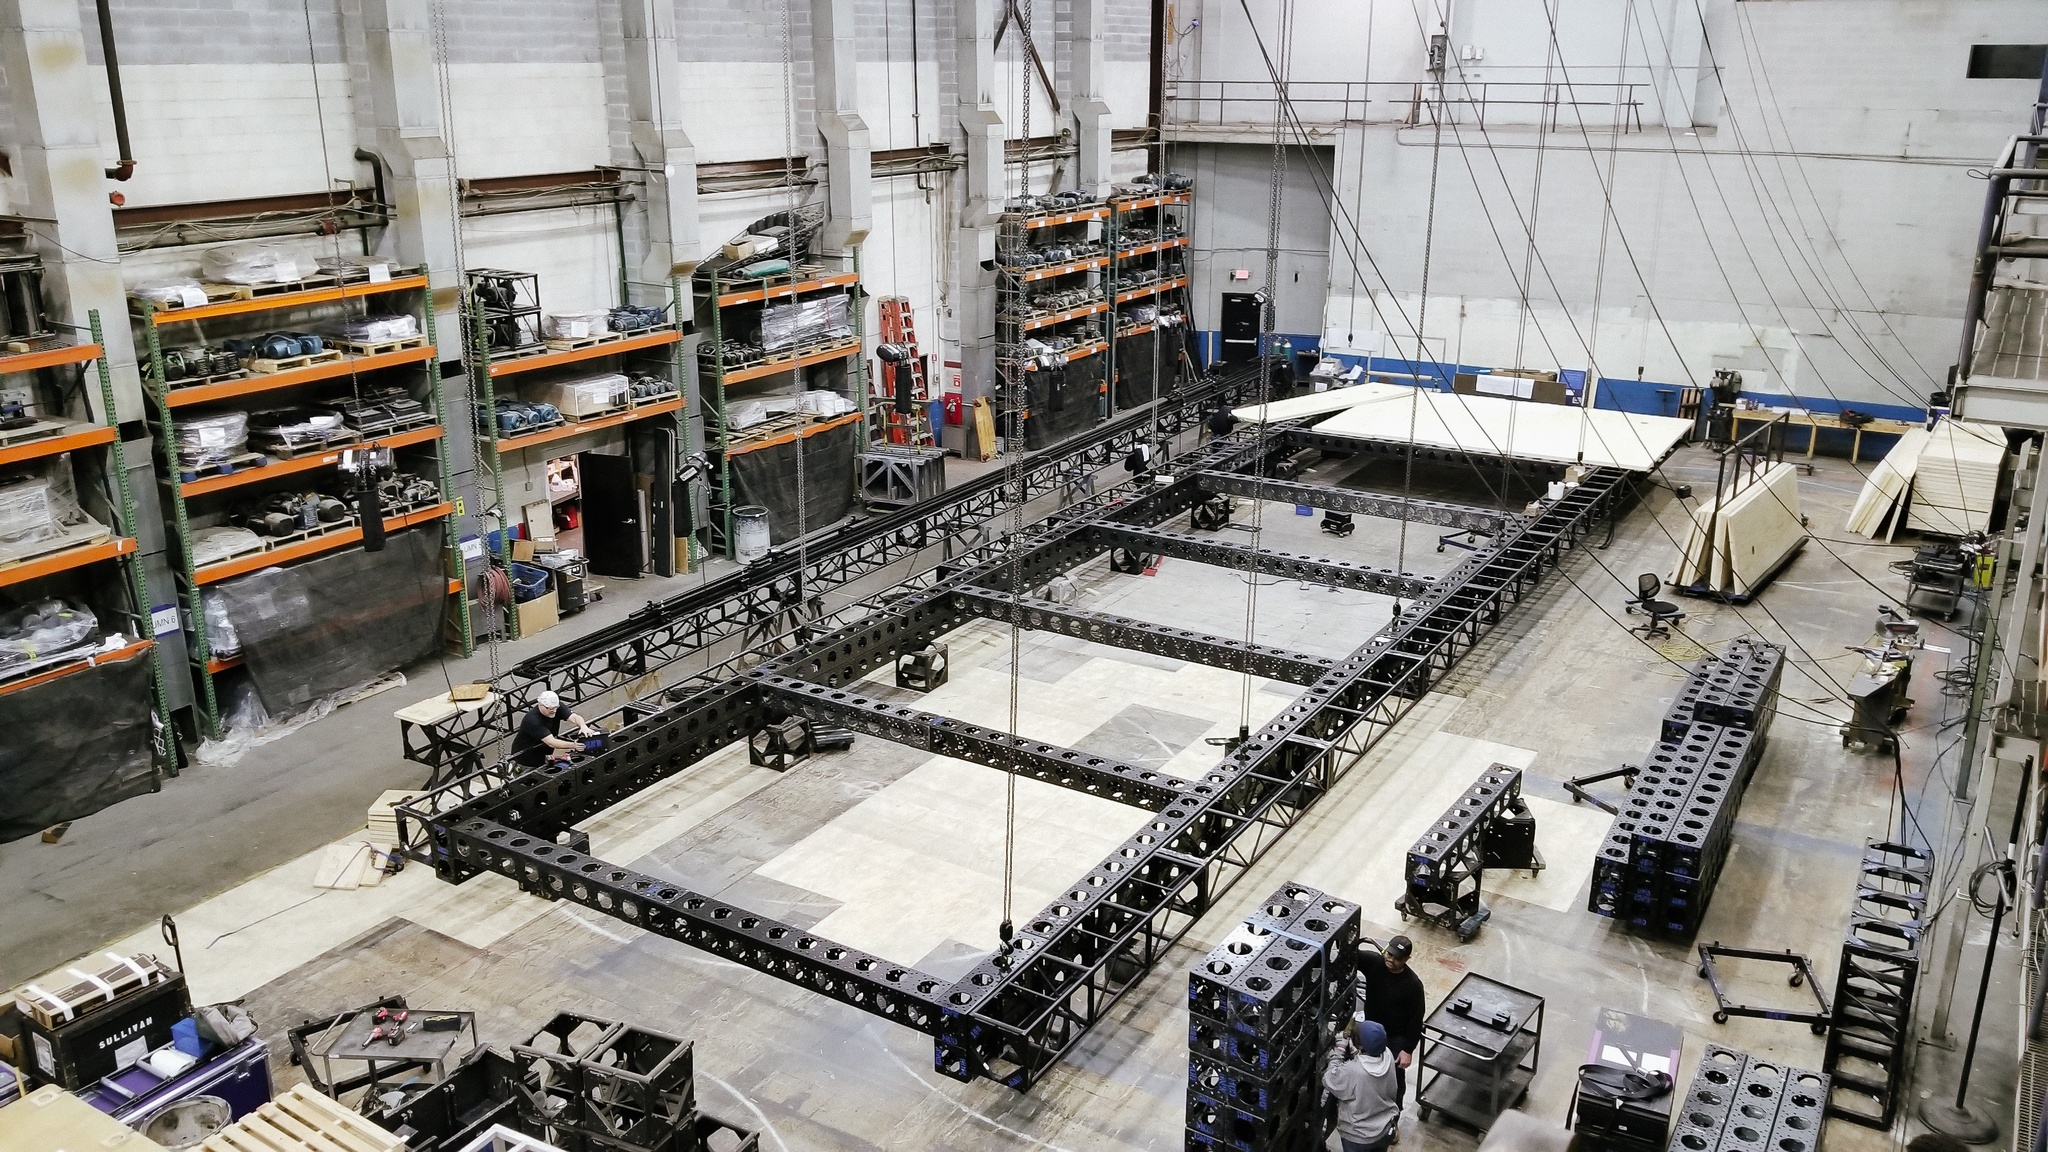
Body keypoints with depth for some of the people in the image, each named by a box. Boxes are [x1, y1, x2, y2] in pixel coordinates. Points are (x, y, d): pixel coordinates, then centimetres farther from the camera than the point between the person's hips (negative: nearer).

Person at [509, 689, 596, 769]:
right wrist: (573, 745, -48)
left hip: (544, 751, 7)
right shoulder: (533, 720, -30)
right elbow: (551, 743, -36)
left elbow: (574, 717, -21)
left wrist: (583, 726, -43)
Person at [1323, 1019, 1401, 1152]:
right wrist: (1347, 1042, -12)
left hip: (1359, 1138, -5)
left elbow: (1328, 1080, -17)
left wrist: (1340, 1045, -19)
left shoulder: (1351, 1071, -37)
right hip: (1387, 1129, 5)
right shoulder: (1387, 1055, -20)